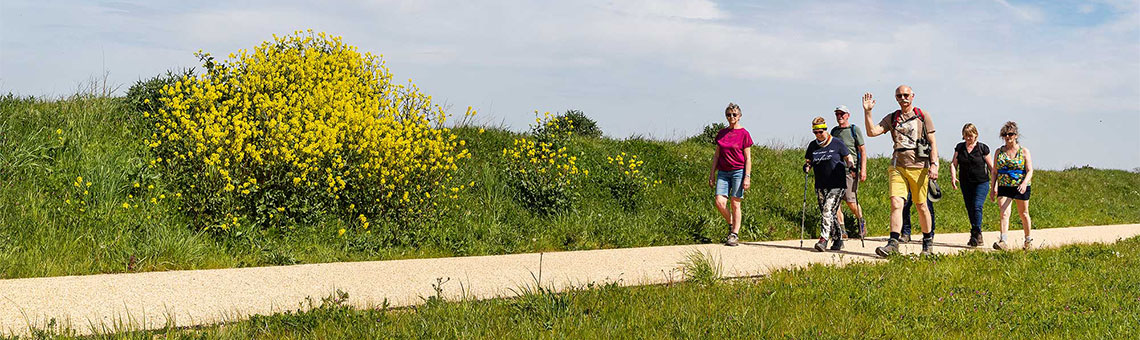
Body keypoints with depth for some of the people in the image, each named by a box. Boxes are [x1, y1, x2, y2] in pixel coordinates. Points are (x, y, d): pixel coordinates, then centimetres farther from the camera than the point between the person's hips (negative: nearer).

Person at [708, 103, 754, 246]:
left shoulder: (744, 134, -3)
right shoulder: (721, 133, 11)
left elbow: (748, 158, -3)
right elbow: (717, 155, 16)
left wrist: (747, 177, -10)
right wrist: (712, 173, 11)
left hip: (738, 171, -4)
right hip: (723, 172, 4)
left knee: (735, 204, -3)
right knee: (720, 202, -7)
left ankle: (735, 234, 4)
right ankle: (731, 225, 18)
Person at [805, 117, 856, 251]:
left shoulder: (837, 143, -2)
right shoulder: (813, 146, 10)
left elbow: (848, 157, 5)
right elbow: (808, 160, 18)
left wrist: (851, 165, -16)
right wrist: (806, 166, -4)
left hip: (837, 185, -5)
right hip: (820, 186, 5)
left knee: (828, 210, -18)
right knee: (831, 214, 7)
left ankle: (823, 239, -23)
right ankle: (838, 240, 19)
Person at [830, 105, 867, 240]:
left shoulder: (854, 130, 1)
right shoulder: (834, 131, 16)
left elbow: (863, 150, -1)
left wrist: (863, 169, -10)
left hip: (850, 169, -5)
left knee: (850, 200, -7)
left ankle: (860, 221, 20)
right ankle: (841, 229, 0)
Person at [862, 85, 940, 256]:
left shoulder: (923, 116, 6)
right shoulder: (891, 118, 12)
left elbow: (932, 143, 4)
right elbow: (872, 132, 1)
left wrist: (934, 164, -6)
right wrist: (867, 112, -9)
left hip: (919, 167, -1)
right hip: (897, 166, 1)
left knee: (921, 206, 7)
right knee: (896, 203, -15)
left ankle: (928, 241, 25)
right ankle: (893, 243, -20)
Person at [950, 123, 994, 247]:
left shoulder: (983, 148, -2)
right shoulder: (959, 148, 8)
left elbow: (991, 167, 3)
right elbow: (953, 164, 9)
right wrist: (953, 176, -10)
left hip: (981, 182, -4)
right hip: (965, 184, 4)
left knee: (977, 206, -19)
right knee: (969, 209, 6)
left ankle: (976, 234, -20)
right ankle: (977, 237, 16)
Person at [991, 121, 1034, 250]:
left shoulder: (1024, 151, 1)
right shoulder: (999, 152, 8)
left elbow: (1030, 171, -7)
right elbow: (994, 172, 11)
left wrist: (1024, 183, -25)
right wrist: (993, 187, -2)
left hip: (1021, 187, -1)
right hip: (1003, 187, 1)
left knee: (1023, 214, 12)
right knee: (1004, 213, -16)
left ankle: (1028, 239, 30)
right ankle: (1003, 241, -26)